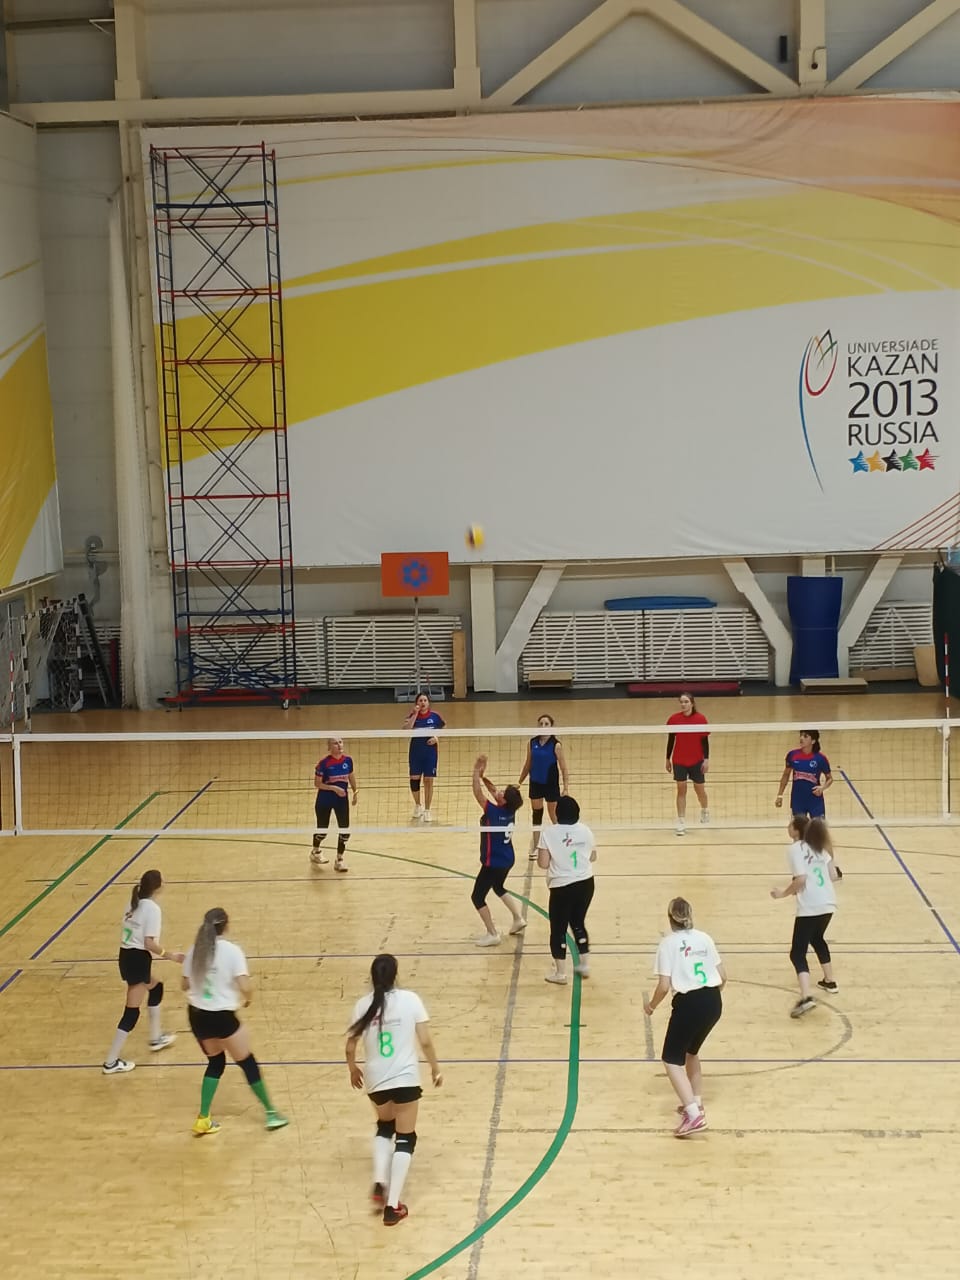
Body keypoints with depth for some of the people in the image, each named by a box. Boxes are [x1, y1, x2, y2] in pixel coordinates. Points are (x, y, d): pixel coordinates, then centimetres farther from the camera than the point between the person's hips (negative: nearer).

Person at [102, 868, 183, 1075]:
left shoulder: (135, 903, 8)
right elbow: (149, 943, -20)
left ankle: (156, 1038, 40)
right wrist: (170, 955, -11)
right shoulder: (152, 908, -16)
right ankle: (111, 1062, -1)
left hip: (126, 955, 9)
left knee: (156, 987, 31)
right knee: (132, 1012, -3)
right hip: (138, 959, -9)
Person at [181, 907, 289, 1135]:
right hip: (222, 1017, -5)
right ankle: (271, 1113, 20)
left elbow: (185, 985, 7)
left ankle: (203, 1120, 18)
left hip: (197, 1016, 5)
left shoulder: (195, 950, 0)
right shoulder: (231, 951, -14)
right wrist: (247, 998, 2)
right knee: (247, 1063, 11)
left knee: (215, 1062, 23)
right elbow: (245, 987, -19)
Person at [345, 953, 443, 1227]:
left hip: (374, 1080, 3)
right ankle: (393, 1206, 3)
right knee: (405, 1139, 9)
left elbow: (350, 1045, 5)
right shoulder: (410, 999, -6)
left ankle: (380, 1184, 12)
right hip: (405, 1078, -3)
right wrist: (435, 1069, 9)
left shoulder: (363, 1005, -1)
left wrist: (353, 1068, 24)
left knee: (384, 1126, 29)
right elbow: (425, 1041, -6)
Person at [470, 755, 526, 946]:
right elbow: (493, 791, 8)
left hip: (493, 863, -9)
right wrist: (481, 775, 1)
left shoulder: (494, 812, -26)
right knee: (499, 888, 33)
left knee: (477, 897, 3)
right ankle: (518, 919, 36)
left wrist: (476, 772, -17)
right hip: (507, 860, 9)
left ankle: (493, 934, 3)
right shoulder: (510, 810, -6)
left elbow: (478, 793, -24)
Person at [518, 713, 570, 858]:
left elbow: (563, 768, -10)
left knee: (554, 815, 6)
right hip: (535, 783, 4)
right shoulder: (532, 743, -2)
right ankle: (535, 847, 20)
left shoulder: (556, 745, -13)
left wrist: (565, 788, -17)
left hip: (551, 784, -4)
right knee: (536, 814, 11)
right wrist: (520, 781, 11)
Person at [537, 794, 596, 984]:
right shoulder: (585, 830, -2)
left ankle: (560, 972, 15)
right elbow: (593, 857, 10)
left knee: (559, 927, 9)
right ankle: (584, 964, 29)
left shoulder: (549, 833, -13)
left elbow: (543, 863, -12)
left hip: (562, 887, -4)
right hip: (585, 883, 4)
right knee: (578, 923, 23)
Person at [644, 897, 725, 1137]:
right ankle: (696, 1104, 34)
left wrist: (651, 1005, 8)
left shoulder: (668, 944, -4)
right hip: (713, 1003, 6)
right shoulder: (704, 938, 10)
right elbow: (723, 977, 12)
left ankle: (694, 1115, -9)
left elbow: (664, 986, -10)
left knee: (672, 1059, 4)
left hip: (689, 1004, -6)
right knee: (690, 1052, 28)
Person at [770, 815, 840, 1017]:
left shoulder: (795, 849, -6)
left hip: (810, 907, -8)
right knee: (817, 939, 34)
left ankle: (806, 997, -23)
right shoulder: (819, 847, 15)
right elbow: (833, 876, 11)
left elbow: (800, 879, -17)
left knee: (797, 953, -5)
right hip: (828, 904, 8)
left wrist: (783, 893, -3)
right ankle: (830, 981, 44)